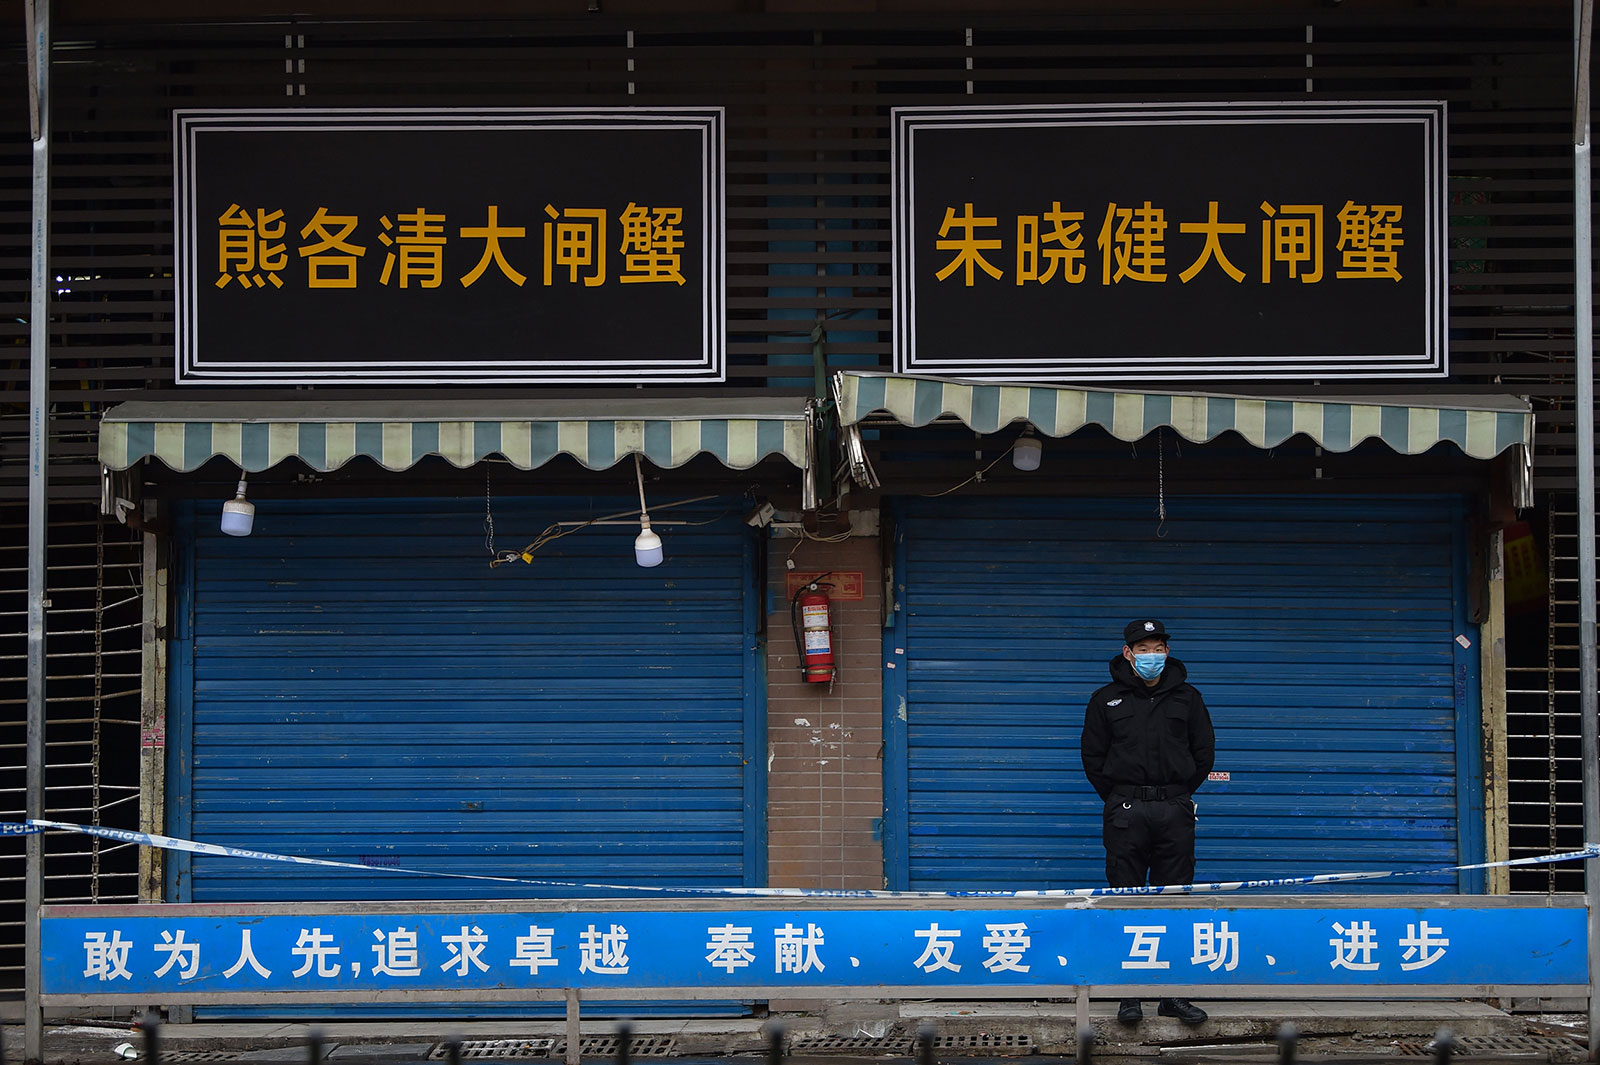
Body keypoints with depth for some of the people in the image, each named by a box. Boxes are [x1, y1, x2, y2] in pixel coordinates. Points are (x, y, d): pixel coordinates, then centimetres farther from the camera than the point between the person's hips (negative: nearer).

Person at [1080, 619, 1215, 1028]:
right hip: (1125, 813, -1)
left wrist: (1179, 795, 8)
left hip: (1175, 811, 1)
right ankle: (1129, 994, 1)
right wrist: (1118, 799, 4)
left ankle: (1175, 994, 6)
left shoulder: (1187, 698, 11)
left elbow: (1203, 752, 13)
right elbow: (1093, 757, 10)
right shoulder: (1106, 700, 8)